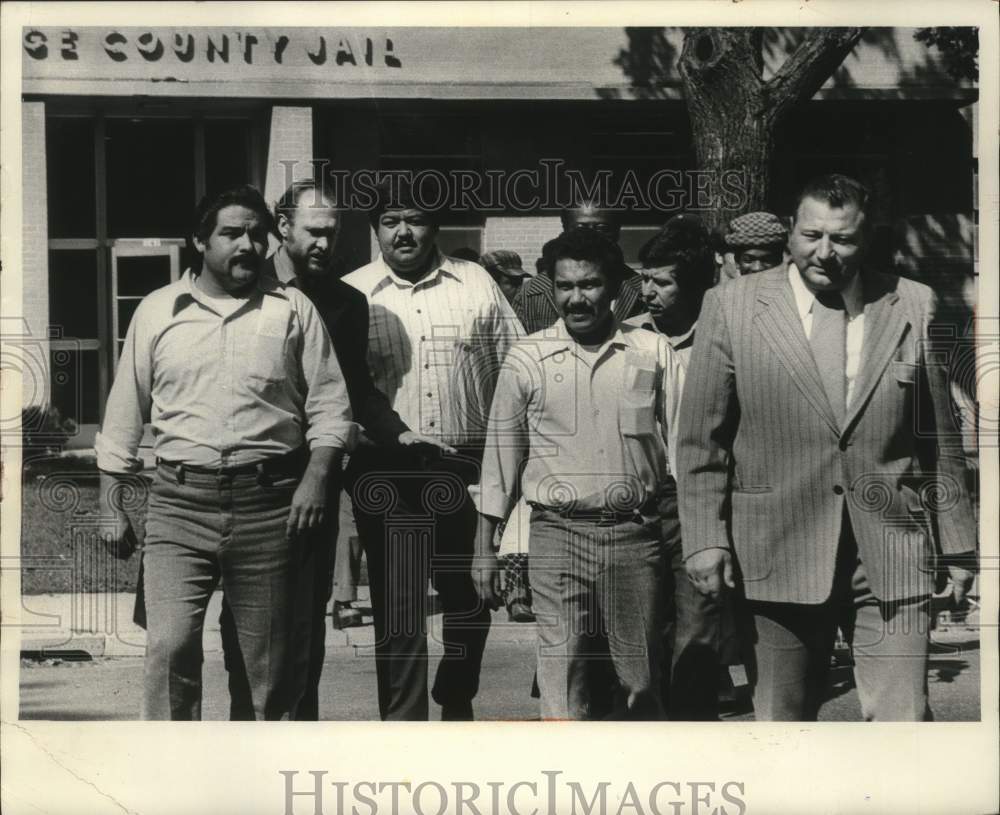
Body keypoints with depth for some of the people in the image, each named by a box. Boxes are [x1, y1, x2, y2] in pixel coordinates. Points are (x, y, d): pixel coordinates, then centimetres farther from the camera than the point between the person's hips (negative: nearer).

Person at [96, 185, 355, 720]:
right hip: (179, 501, 0)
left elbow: (330, 407, 6)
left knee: (272, 657, 6)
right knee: (169, 646, -11)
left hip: (271, 503, 0)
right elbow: (123, 416, 13)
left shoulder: (293, 310, 8)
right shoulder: (157, 312, 10)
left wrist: (316, 476, -10)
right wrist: (111, 508, 9)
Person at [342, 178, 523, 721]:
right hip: (387, 474, -2)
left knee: (470, 596, 14)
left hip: (468, 468, 2)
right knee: (398, 610, 0)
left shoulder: (475, 284, 6)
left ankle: (456, 702, 38)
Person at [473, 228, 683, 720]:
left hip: (636, 533, 1)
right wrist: (485, 548, 5)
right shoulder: (527, 359, 4)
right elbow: (501, 452, 8)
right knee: (562, 679, -3)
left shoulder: (653, 353, 5)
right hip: (557, 534, -1)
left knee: (642, 678, 8)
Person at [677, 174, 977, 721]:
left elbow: (938, 438, 11)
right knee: (782, 720, 9)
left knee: (902, 721, -2)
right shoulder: (732, 308, 1)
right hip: (779, 555, 0)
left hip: (890, 556, 1)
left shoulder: (913, 307, 7)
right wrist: (705, 538, -4)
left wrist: (956, 544, 13)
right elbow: (701, 439, 3)